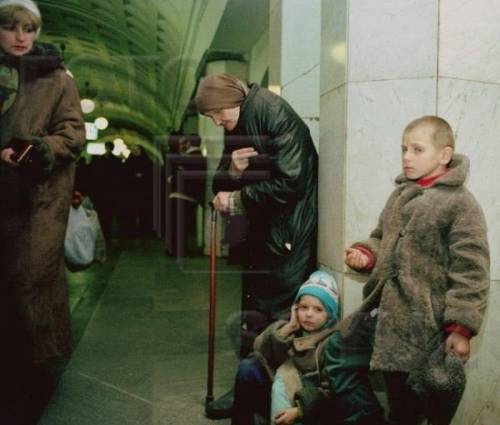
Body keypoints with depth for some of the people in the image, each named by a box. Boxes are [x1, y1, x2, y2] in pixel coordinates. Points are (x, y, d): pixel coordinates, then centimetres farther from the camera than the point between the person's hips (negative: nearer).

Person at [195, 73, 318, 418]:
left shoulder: (276, 116, -15)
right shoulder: (237, 129, 10)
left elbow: (289, 182, -23)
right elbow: (221, 186, 11)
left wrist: (237, 201, -15)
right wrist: (232, 169, -12)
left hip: (289, 231, -9)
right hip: (262, 230, 9)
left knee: (275, 314, -2)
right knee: (253, 311, 13)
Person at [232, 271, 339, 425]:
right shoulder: (292, 328, 5)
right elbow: (260, 351, -6)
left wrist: (299, 410, -25)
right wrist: (287, 328, -15)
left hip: (308, 407, -5)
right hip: (277, 394, 5)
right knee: (247, 367, -17)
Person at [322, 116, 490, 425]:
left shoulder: (461, 204, -13)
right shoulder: (401, 195, 10)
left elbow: (471, 272, -16)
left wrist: (460, 327, -19)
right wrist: (365, 254, 1)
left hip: (422, 322, -8)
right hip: (382, 309, 8)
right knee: (338, 351, 19)